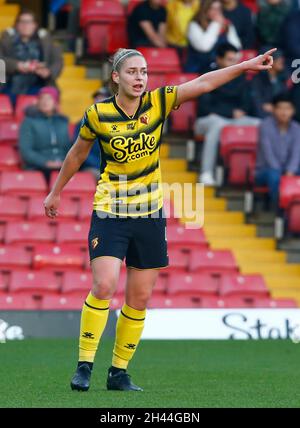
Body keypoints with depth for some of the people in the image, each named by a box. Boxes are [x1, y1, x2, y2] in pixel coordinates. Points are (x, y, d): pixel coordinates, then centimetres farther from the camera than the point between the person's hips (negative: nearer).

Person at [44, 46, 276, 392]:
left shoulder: (158, 103, -3)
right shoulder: (97, 115, -7)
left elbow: (202, 83, -9)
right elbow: (76, 155, 9)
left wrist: (246, 65, -19)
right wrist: (56, 192, 20)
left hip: (149, 215, 3)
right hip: (110, 213, -3)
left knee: (139, 298, 4)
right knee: (103, 288, -17)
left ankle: (119, 372, 14)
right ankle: (84, 366, -7)